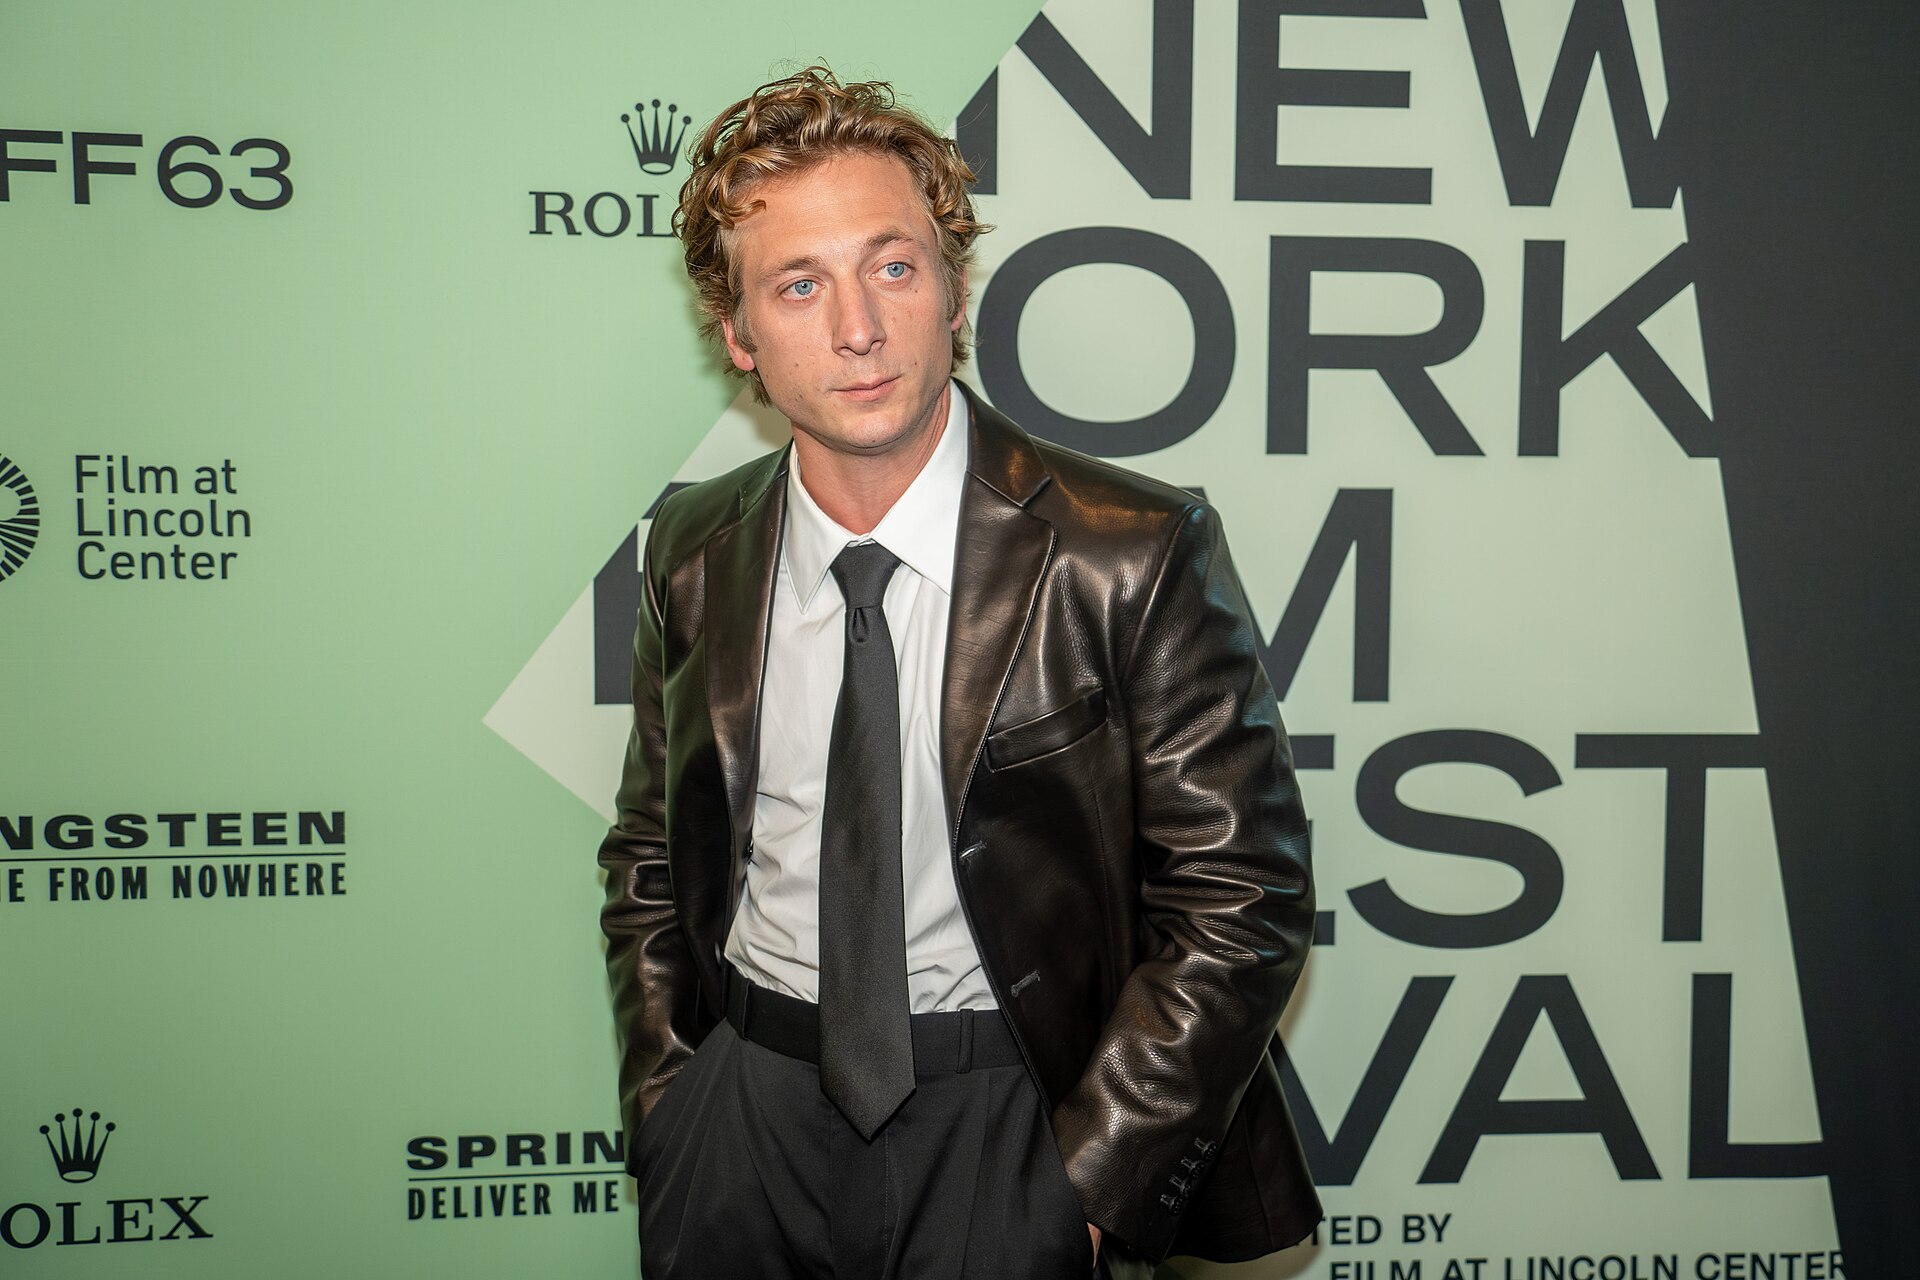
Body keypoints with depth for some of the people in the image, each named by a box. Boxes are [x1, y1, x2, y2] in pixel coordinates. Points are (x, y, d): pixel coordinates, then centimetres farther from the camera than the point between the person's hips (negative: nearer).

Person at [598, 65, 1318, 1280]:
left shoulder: (1137, 557, -15)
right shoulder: (694, 553, -1)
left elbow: (1241, 898, -11)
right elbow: (652, 853, 10)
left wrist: (1081, 1182, -13)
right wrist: (666, 1108, 1)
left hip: (1010, 1128, -3)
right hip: (748, 1097, 4)